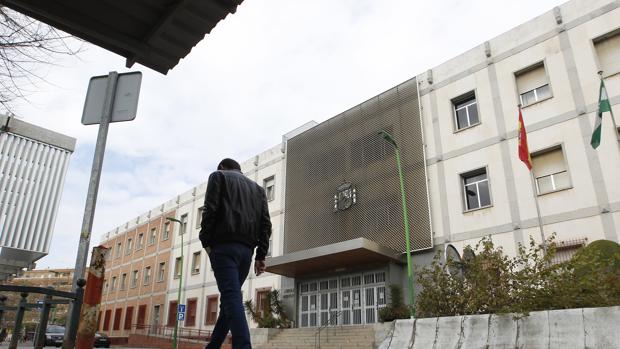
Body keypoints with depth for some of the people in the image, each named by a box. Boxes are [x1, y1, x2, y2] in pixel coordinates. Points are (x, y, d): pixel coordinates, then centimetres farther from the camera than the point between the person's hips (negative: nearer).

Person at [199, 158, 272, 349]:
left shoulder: (218, 176, 12)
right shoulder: (257, 188, 24)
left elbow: (210, 209, -5)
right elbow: (265, 223, 13)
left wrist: (206, 241, 0)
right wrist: (260, 255, 10)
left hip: (224, 246, -5)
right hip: (246, 250, 5)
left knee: (232, 298, -13)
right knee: (230, 298, 12)